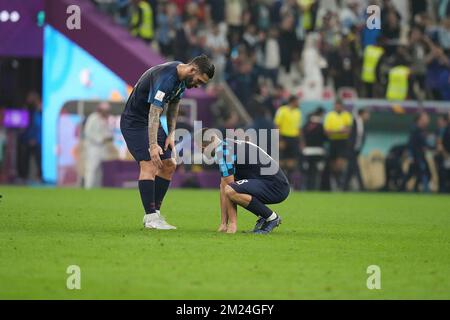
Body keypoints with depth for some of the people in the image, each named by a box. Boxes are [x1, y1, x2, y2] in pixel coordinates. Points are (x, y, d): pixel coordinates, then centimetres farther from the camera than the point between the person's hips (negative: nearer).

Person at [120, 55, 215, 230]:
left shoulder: (181, 78, 0)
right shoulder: (165, 78, -29)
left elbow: (173, 105, 14)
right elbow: (154, 113, -32)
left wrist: (171, 134, 6)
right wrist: (153, 145, -35)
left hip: (152, 122, 10)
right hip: (134, 121, -10)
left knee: (169, 165, 5)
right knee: (149, 164, -20)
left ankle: (155, 212, 10)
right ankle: (150, 217, -19)